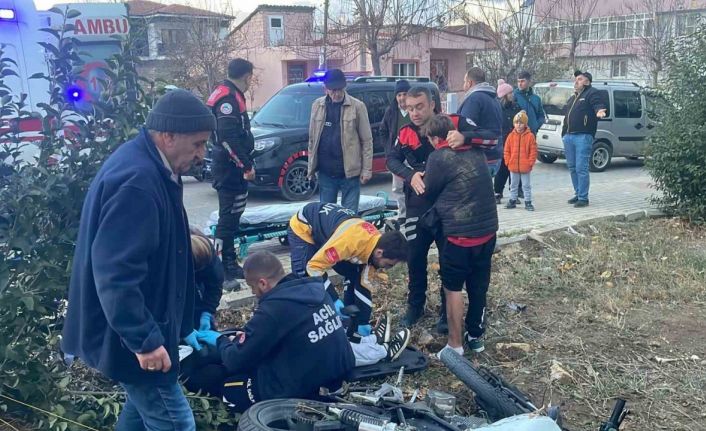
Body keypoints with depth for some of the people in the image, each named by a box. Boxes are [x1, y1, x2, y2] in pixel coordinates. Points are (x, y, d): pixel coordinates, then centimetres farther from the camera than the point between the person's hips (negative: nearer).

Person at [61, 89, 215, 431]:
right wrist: (144, 340, -27)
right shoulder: (137, 181, -28)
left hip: (137, 328, 11)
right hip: (127, 335, -11)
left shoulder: (148, 166, 6)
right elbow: (115, 272, -32)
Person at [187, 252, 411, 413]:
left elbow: (236, 361, -14)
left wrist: (220, 340, 7)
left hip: (293, 391, -7)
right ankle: (382, 350, 36)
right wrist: (244, 336, 14)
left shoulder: (272, 310, -22)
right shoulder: (314, 289, 1)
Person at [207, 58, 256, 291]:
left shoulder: (232, 96, 17)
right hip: (230, 168, -10)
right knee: (228, 218, -8)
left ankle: (230, 264, 25)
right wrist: (246, 166, -21)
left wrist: (246, 163, 17)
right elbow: (228, 138, -24)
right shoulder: (228, 97, -16)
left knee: (232, 217, 15)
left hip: (234, 168, 10)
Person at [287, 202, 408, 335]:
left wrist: (363, 322, -2)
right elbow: (314, 266, -35)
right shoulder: (350, 241, -42)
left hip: (326, 230, 7)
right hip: (303, 227, -7)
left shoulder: (375, 244, -17)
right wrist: (334, 300, -35)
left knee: (355, 276, 3)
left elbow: (365, 283, -5)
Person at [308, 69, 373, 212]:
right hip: (325, 172, 3)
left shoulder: (357, 106, -5)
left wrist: (367, 169, -7)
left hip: (350, 172, -3)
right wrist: (311, 166, 8)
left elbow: (366, 140, -4)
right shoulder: (317, 105, 5)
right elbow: (312, 139, 10)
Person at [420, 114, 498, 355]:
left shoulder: (439, 157, -11)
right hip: (488, 229, 7)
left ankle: (455, 344, 15)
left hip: (461, 233, -6)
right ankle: (476, 336, 31)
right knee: (479, 286, 18)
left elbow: (429, 193, 1)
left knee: (453, 288, 8)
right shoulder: (476, 151, 7)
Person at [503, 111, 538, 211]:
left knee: (526, 185, 5)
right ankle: (512, 201, 24)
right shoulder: (511, 136, 1)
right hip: (513, 166, 3)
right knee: (513, 185, 14)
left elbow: (533, 151, -5)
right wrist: (508, 161, -1)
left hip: (525, 166, -3)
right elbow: (507, 150, 5)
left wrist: (530, 162, -9)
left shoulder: (530, 136, -6)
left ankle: (528, 202, 11)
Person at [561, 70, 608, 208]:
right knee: (572, 167, 13)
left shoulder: (593, 93, -2)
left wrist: (600, 110, -41)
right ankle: (578, 194, 25)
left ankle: (583, 198, -4)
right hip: (569, 136, 9)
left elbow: (599, 103, -21)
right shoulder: (572, 98, 25)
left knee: (581, 168, -9)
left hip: (583, 136, -9)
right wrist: (564, 135, 30)